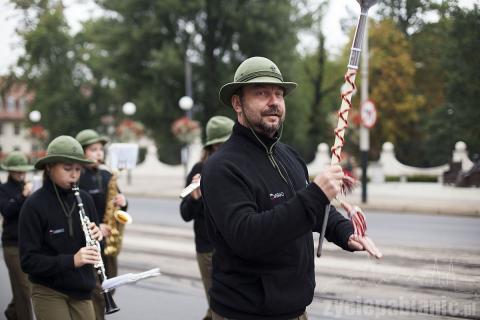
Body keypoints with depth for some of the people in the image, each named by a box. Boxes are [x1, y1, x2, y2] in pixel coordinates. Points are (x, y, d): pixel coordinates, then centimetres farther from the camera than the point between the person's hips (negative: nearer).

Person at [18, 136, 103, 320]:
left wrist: (97, 237, -11)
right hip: (49, 293, -5)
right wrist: (72, 260, -27)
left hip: (81, 291, 5)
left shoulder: (84, 199, 2)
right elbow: (28, 261, -15)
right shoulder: (34, 205, -12)